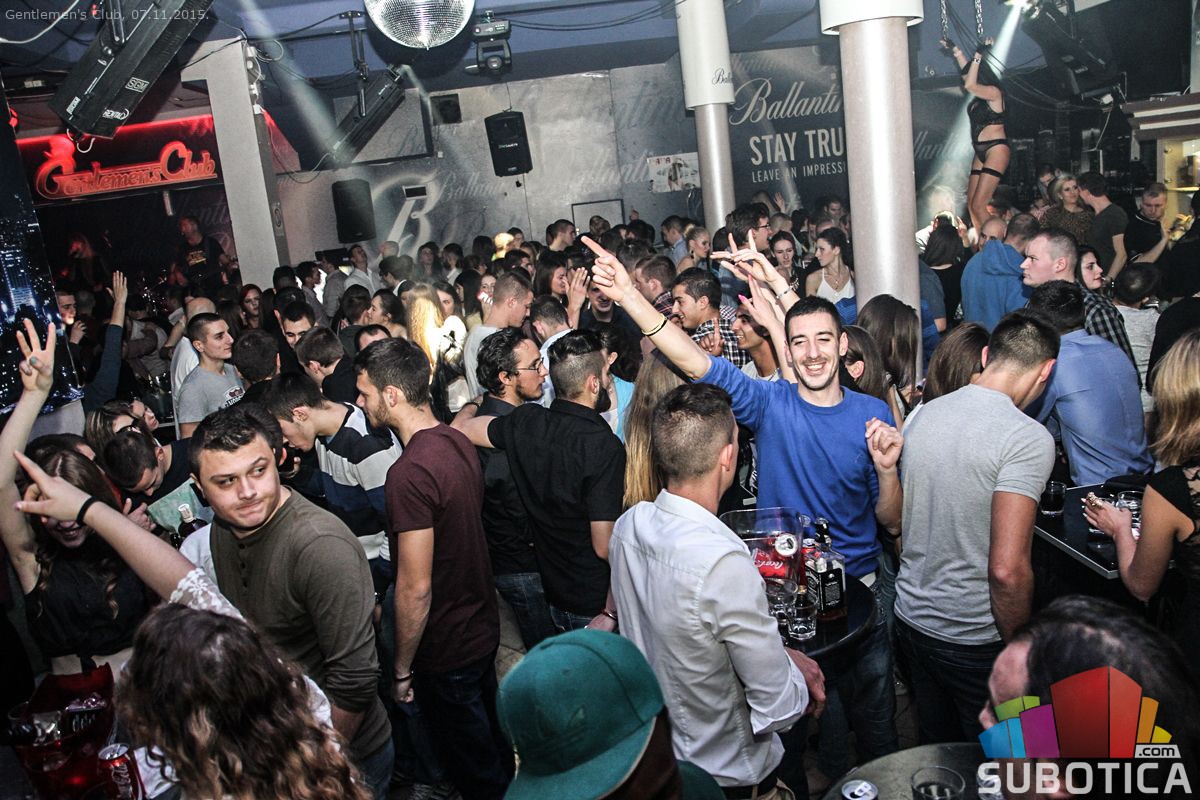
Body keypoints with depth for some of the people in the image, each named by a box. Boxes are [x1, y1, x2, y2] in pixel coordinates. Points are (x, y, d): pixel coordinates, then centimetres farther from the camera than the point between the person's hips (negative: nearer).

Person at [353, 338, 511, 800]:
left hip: (445, 650, -8)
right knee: (494, 748, 27)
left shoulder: (410, 473, -29)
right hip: (482, 627, 8)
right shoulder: (458, 442, -2)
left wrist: (401, 668, -14)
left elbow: (415, 588, -26)